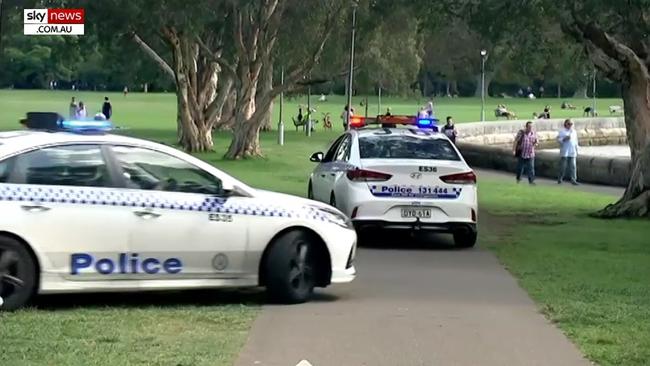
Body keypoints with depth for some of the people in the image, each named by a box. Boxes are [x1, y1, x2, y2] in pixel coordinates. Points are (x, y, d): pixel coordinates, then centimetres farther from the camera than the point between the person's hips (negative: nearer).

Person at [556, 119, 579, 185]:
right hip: (564, 152, -4)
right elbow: (558, 140, -6)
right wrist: (564, 139, -22)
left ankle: (573, 180, -3)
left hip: (572, 152, 4)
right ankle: (560, 179, 10)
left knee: (573, 166, -3)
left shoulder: (574, 131, 17)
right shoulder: (562, 131, 1)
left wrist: (576, 150, 18)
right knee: (563, 166, -3)